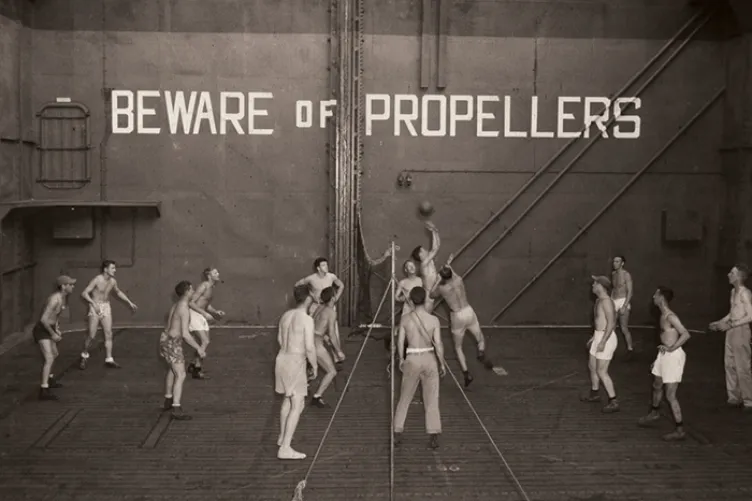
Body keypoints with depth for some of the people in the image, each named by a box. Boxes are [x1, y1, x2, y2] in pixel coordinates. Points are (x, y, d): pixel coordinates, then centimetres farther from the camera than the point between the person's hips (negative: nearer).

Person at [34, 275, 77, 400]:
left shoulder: (63, 297, 6)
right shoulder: (55, 299, -26)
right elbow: (43, 319, -30)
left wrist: (57, 329, 16)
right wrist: (53, 334, -21)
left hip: (47, 330, 10)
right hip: (41, 331, -10)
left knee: (54, 354, 28)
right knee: (49, 359, -20)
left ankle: (49, 380, 50)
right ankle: (44, 391, -24)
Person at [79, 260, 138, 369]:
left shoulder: (112, 281, 2)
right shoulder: (97, 280, -16)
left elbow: (118, 292, 22)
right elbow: (84, 293, -20)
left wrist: (130, 302, 23)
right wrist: (93, 303, -32)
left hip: (106, 307, 5)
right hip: (95, 307, -5)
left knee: (109, 334, 0)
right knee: (92, 335, -2)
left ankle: (109, 360, 5)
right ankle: (84, 356, 20)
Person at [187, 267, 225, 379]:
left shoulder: (211, 287, 9)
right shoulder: (203, 286, -18)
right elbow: (191, 303, -20)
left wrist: (215, 312, 3)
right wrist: (205, 313, -22)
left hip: (201, 315, 9)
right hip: (194, 314, -9)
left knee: (205, 342, 11)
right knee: (205, 342, -14)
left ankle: (193, 365, 27)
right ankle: (196, 370, -7)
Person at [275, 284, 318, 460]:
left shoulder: (286, 315, 6)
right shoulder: (307, 320, -19)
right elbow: (310, 348, -21)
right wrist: (315, 366, -5)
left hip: (281, 360, 9)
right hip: (295, 364, -8)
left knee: (288, 400, 26)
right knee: (297, 406, -6)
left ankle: (283, 437, 41)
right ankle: (285, 448, -12)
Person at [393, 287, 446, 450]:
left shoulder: (405, 319, -6)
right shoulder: (434, 320, -11)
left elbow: (400, 343, -1)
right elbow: (438, 345, -12)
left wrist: (401, 359, 15)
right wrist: (442, 364, 0)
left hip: (412, 360, 1)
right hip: (429, 359, -1)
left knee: (404, 398, 14)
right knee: (431, 400, 7)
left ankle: (397, 435, 14)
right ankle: (434, 437, 3)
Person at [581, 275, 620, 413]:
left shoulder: (606, 301, -20)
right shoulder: (599, 300, 12)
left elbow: (611, 323, -24)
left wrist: (602, 342, -26)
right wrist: (593, 337, 27)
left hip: (606, 339, -11)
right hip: (599, 337, 11)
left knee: (601, 372, -6)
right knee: (592, 366, 23)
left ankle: (614, 402, 0)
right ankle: (595, 394, 41)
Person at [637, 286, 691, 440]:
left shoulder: (670, 317, -20)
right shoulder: (663, 315, 8)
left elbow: (686, 334, -29)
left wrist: (671, 348, -27)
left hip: (673, 356, -10)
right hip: (664, 354, 10)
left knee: (670, 395, -8)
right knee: (657, 386, 28)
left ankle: (680, 430, -1)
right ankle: (655, 412, 53)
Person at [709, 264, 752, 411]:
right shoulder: (733, 291, 12)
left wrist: (730, 325, -20)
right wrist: (719, 322, 14)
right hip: (731, 330, 9)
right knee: (730, 364, 11)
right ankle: (734, 397, 19)